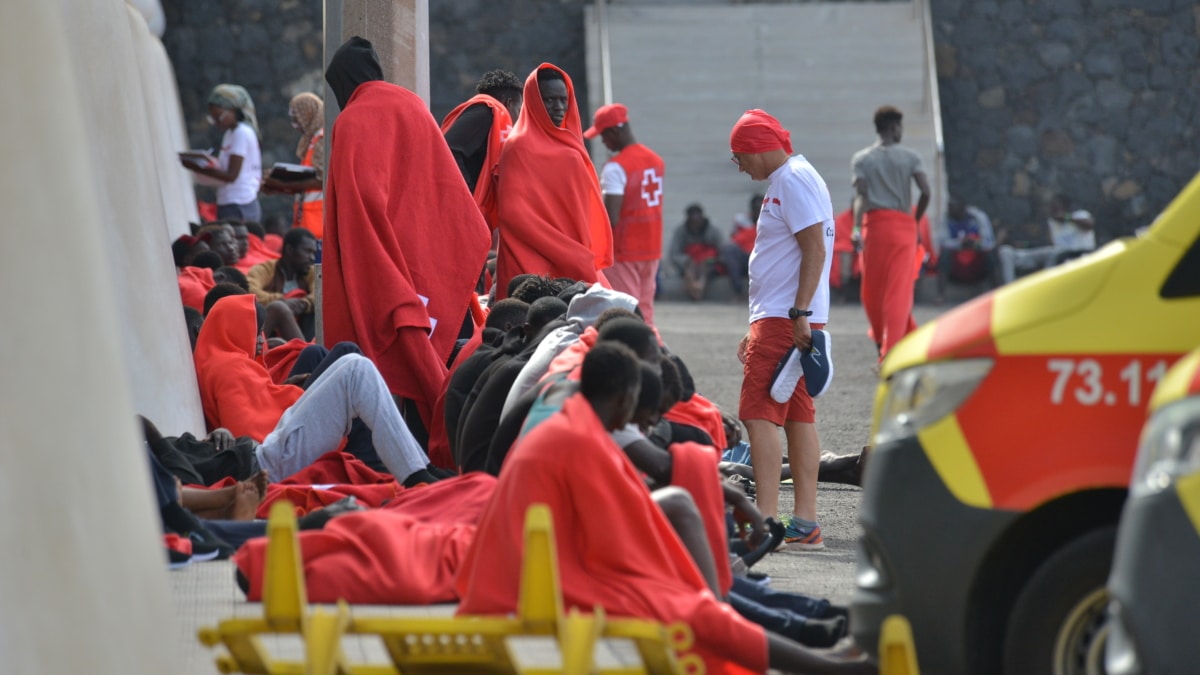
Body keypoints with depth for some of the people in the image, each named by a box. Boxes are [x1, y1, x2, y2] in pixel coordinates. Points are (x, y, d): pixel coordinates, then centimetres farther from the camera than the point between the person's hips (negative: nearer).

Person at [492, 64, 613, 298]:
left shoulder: (568, 143, 18)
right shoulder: (520, 146, -5)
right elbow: (512, 211, -14)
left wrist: (587, 257, 8)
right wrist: (566, 254, -16)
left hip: (576, 267, 7)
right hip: (538, 268, -7)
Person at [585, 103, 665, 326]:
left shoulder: (615, 167, -16)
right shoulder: (655, 161, 9)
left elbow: (611, 218, -22)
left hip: (624, 251, -8)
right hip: (652, 249, 8)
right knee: (645, 313, 12)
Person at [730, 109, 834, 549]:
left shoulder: (793, 180, -11)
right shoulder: (784, 182, 21)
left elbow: (815, 249, -20)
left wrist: (799, 313, -25)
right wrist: (757, 331, 27)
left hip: (785, 319, -11)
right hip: (780, 319, 11)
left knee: (759, 415, -13)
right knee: (797, 417, 8)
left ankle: (766, 521, -18)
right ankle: (805, 524, 8)